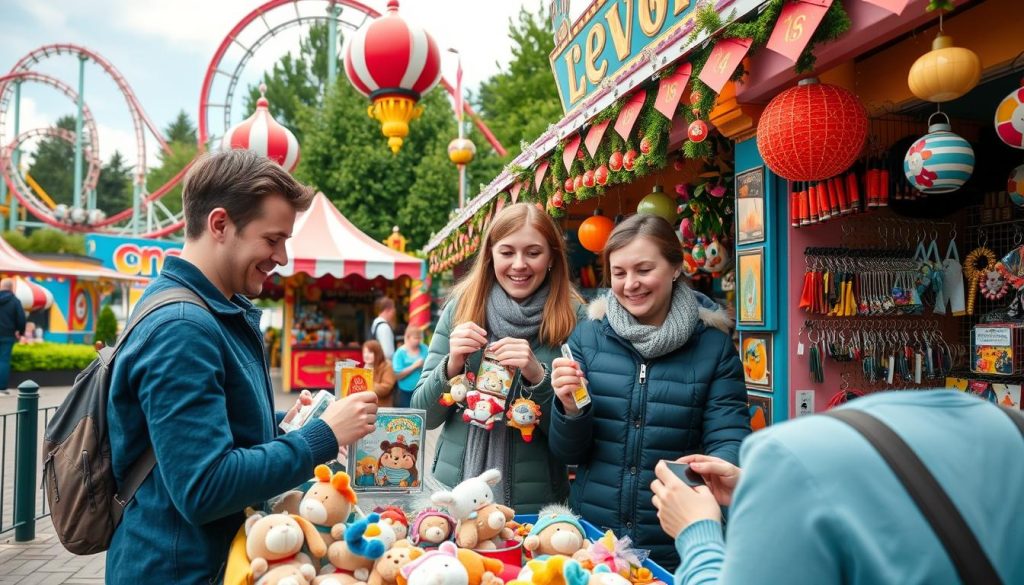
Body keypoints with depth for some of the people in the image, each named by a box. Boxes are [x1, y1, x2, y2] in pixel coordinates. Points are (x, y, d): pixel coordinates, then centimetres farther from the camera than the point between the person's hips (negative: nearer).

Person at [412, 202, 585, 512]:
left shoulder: (573, 319, -7)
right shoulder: (461, 307, -3)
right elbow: (424, 415, 0)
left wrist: (538, 377, -23)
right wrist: (451, 366, -18)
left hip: (533, 505, -1)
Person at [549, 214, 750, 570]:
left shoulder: (714, 345, -5)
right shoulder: (588, 336, -2)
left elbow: (729, 439, -8)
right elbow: (567, 453, 1)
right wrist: (571, 409, -20)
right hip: (591, 538, 2)